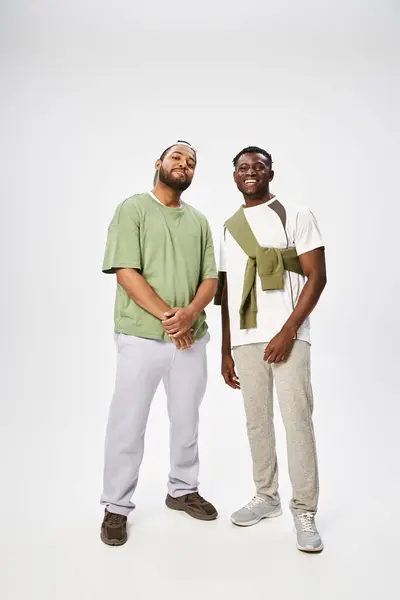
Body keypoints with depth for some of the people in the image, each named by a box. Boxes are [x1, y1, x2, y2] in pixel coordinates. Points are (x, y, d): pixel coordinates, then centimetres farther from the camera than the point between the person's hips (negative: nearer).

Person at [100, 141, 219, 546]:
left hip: (191, 339, 5)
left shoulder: (199, 221, 12)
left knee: (187, 421, 16)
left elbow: (210, 278, 6)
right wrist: (168, 317, -17)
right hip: (141, 338, -5)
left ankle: (182, 490, 36)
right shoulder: (133, 209, -3)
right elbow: (126, 272, -13)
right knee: (127, 425, 4)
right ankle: (116, 507, 21)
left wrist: (190, 314, -14)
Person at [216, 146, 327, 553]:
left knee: (297, 420, -4)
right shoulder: (229, 227, 15)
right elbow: (226, 292, 15)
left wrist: (288, 331, -15)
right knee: (257, 422, 11)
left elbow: (317, 276, -5)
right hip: (245, 340, 5)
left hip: (287, 336, -4)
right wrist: (226, 351, 11)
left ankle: (304, 511, 10)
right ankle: (266, 497, 27)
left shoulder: (296, 216, 2)